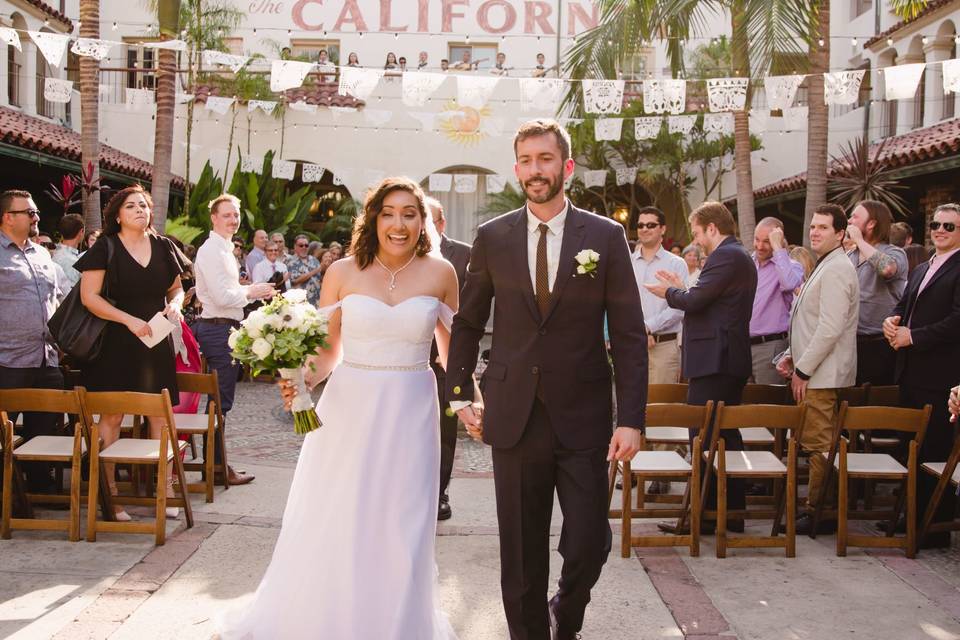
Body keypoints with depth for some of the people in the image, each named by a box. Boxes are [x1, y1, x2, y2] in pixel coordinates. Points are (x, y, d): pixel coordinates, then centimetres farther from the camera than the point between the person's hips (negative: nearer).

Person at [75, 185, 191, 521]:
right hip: (115, 342, -3)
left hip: (156, 341, 4)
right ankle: (109, 490, 6)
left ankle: (165, 487, 12)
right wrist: (129, 320, -16)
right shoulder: (105, 247, -3)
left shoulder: (163, 246, 9)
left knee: (161, 415, 3)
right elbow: (89, 296, -8)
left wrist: (175, 304, -3)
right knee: (112, 415, -3)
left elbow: (176, 288, 20)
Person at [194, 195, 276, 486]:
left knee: (220, 399, 14)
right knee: (220, 400, -4)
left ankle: (216, 464, 22)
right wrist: (250, 292, -10)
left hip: (226, 329, 11)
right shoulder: (211, 251, -15)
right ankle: (217, 467, 3)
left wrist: (256, 292, 10)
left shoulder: (224, 249, 17)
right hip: (218, 329, -11)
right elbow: (222, 297, -23)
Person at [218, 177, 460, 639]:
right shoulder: (343, 273, -2)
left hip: (411, 411, 0)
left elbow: (453, 346, 9)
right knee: (331, 526, 8)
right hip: (349, 409, 0)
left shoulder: (439, 273, 0)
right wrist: (304, 378, -16)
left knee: (398, 529, 7)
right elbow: (328, 349, 2)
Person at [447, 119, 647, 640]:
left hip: (583, 418, -1)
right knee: (521, 555, 8)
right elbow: (467, 323, 12)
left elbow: (629, 336, -1)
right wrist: (461, 394, 6)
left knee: (588, 546, 2)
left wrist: (631, 419, -7)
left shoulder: (606, 237, 0)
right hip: (514, 416, 1)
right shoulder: (492, 237, 4)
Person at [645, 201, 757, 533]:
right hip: (732, 360, 11)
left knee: (704, 437, -6)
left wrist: (670, 292, -1)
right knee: (727, 436, 14)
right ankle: (733, 512, 20)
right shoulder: (741, 256, 19)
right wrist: (682, 289, 16)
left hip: (713, 361, -11)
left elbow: (695, 300, -20)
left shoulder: (725, 256, -14)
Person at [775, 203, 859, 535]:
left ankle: (818, 514, 1)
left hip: (822, 374, -10)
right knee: (817, 443, 13)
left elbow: (830, 329, -22)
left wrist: (803, 370, -17)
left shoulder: (836, 270, -15)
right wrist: (791, 355, 14)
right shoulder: (825, 267, 19)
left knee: (818, 444, -5)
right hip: (815, 372, 10)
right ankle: (819, 508, 19)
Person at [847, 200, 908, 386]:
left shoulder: (894, 253, -6)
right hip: (851, 342, 6)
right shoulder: (849, 256, 14)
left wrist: (859, 240, -17)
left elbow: (887, 268, -30)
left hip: (879, 346, -6)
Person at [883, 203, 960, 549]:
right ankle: (913, 516, 27)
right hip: (911, 373, 9)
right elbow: (904, 306, 23)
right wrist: (892, 320, 0)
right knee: (912, 448, 16)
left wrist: (912, 336, -17)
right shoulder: (921, 270, 19)